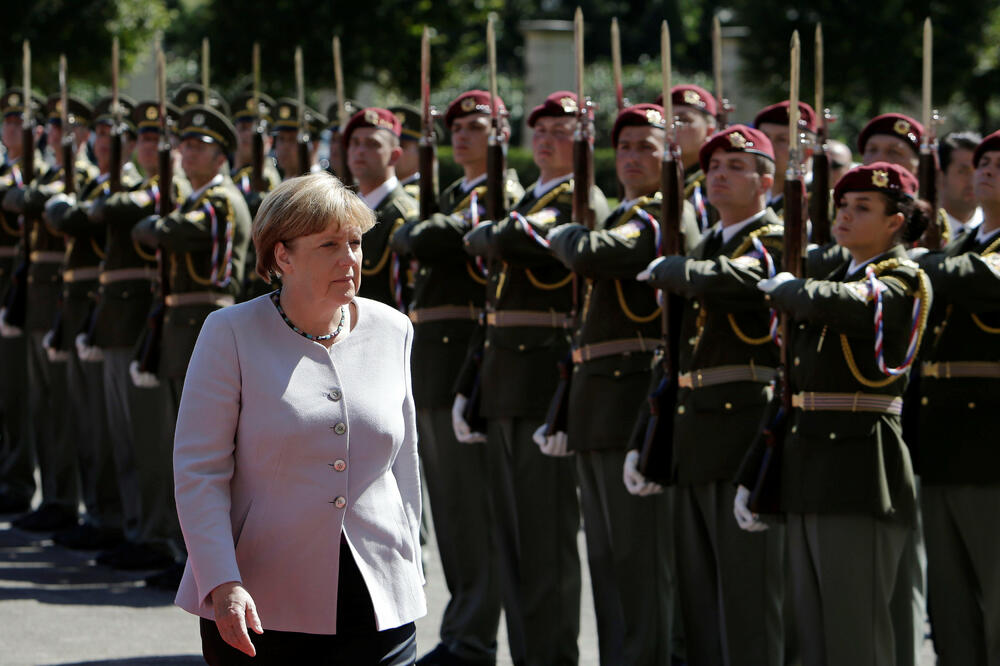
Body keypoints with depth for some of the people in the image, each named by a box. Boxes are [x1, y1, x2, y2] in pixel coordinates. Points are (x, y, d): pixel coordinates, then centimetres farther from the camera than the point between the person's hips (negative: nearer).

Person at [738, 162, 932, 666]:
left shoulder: (901, 283, -6)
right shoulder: (834, 276, 18)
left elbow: (826, 304, -28)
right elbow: (792, 390, 19)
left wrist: (785, 288, -5)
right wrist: (749, 479, 15)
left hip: (860, 476, -8)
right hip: (806, 471, 8)